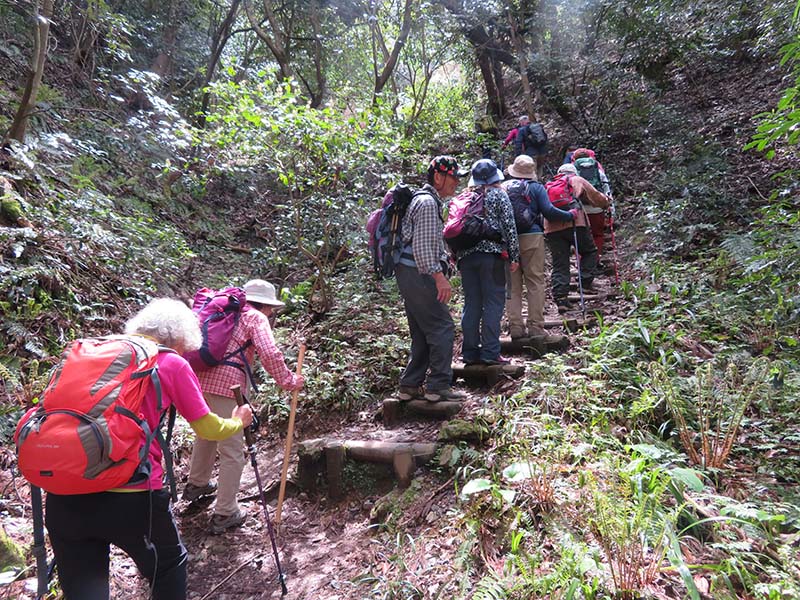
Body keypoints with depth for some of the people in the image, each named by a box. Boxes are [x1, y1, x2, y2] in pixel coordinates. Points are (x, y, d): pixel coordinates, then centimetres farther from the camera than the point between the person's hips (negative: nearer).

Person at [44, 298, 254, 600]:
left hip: (63, 495, 5)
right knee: (169, 566, 22)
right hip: (130, 494, -4)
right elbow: (207, 428, 7)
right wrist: (238, 422, 26)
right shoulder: (173, 363, 0)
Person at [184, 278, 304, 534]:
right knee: (232, 452, 3)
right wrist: (289, 381, -3)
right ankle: (224, 514, 10)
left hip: (200, 379, 8)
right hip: (226, 387, -8)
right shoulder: (256, 318, 0)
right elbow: (270, 355, -13)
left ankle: (196, 484, 49)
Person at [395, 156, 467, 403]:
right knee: (442, 328, -6)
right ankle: (438, 386, 0)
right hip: (418, 274, -11)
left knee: (423, 332, 13)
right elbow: (423, 247, -21)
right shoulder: (427, 202, -12)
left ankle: (410, 385, 18)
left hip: (409, 274, 11)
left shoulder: (427, 200, 22)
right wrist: (439, 276, -22)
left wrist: (441, 270, 27)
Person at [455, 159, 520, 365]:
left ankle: (470, 352, 10)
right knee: (494, 303, -1)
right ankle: (490, 352, -4)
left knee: (471, 304, 8)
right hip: (491, 254, -5)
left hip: (466, 255, 5)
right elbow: (509, 226, -2)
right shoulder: (499, 194, 3)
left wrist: (457, 255, 18)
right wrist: (514, 256, 1)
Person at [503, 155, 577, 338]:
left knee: (512, 284, 6)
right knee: (535, 282, 3)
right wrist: (570, 215, 8)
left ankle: (515, 327, 5)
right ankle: (535, 327, 1)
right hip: (531, 238, -2)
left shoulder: (503, 187, 10)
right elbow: (549, 211, -6)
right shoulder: (536, 187, 2)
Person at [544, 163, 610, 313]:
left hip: (552, 229, 3)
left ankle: (560, 299, -5)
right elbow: (596, 198, 19)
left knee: (559, 265, 4)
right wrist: (605, 202, 37)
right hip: (573, 223, -3)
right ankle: (586, 283, 8)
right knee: (590, 252, 19)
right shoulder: (577, 181, 18)